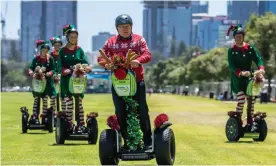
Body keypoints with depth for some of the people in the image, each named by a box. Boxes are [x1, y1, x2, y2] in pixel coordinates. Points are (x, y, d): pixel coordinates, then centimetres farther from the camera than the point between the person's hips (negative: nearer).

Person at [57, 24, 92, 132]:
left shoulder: (79, 50, 9)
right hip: (66, 80, -1)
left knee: (79, 103, 1)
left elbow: (86, 63, 2)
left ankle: (81, 124, 4)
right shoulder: (62, 51, 4)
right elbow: (59, 67, -2)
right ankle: (69, 125, 4)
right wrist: (65, 71, -22)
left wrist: (87, 68, -21)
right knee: (69, 104, -1)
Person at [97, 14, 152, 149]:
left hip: (137, 81, -2)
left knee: (142, 111, -3)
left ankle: (147, 141, 4)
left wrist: (138, 60, -27)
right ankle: (126, 141, 13)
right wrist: (106, 64, -16)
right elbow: (101, 57, 8)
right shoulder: (110, 42, 10)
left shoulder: (139, 40, 6)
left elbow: (147, 55, -6)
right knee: (120, 113, 4)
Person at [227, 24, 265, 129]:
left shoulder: (250, 48, 4)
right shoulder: (231, 50, -3)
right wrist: (241, 73, -31)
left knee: (251, 99, 0)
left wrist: (261, 68, -29)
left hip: (248, 77, 3)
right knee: (241, 99, -15)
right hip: (237, 78, -3)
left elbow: (258, 59, -7)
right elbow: (231, 65, -13)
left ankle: (250, 121, 12)